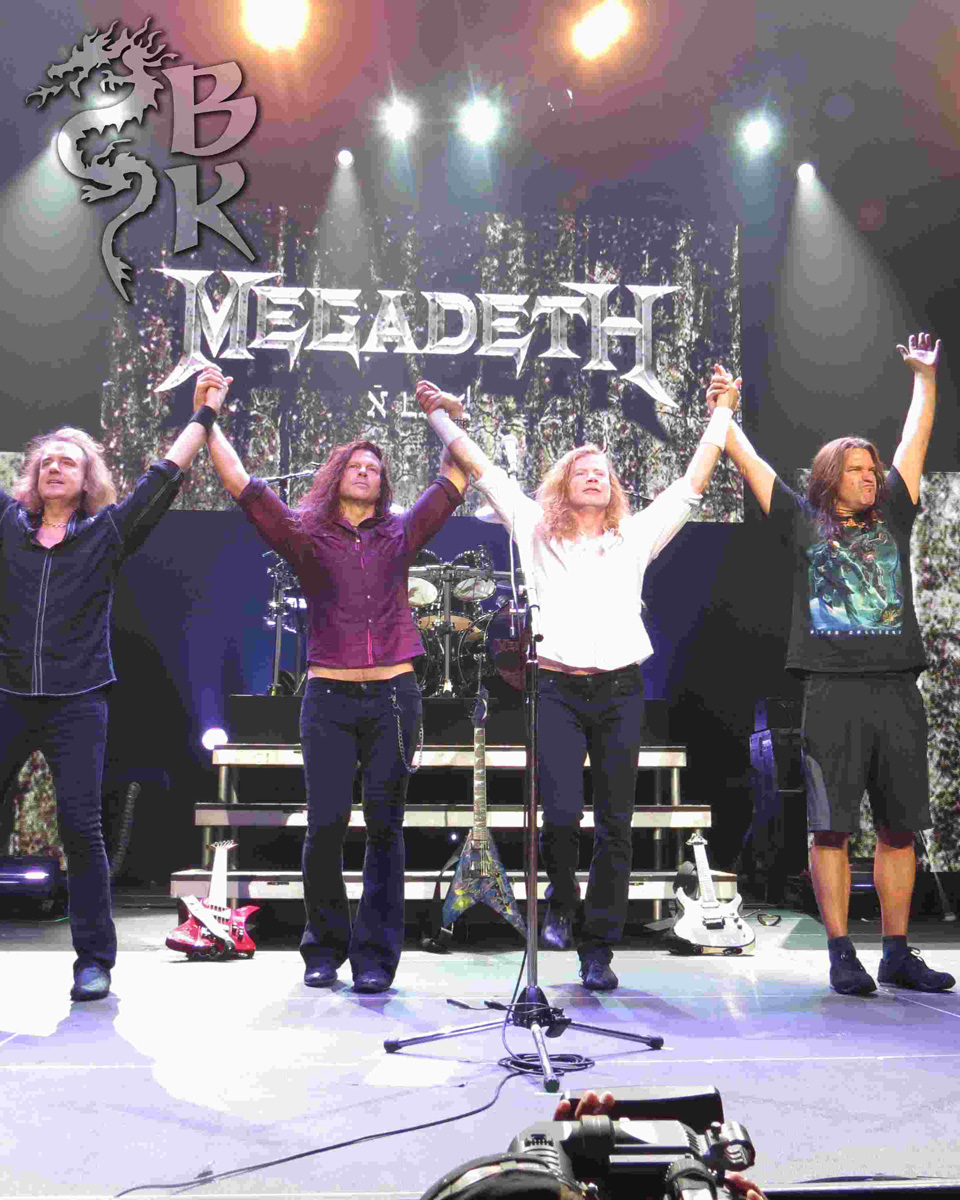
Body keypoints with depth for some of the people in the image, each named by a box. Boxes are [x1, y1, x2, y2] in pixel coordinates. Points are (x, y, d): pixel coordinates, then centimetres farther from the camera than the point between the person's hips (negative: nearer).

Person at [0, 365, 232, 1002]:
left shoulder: (107, 532, 6)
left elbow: (162, 480, 3)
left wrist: (203, 414, 2)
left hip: (77, 703, -2)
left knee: (81, 828, -3)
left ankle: (95, 960, 5)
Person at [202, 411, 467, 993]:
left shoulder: (401, 534, 13)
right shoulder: (305, 535, 9)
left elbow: (454, 480, 17)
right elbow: (239, 482, 6)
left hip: (394, 695, 1)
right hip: (329, 698, -1)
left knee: (385, 825, 2)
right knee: (326, 824, -3)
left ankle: (375, 954, 11)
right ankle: (325, 949, 15)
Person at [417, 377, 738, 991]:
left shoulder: (635, 537, 14)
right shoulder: (537, 531, 12)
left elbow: (693, 482, 19)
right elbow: (483, 469, 14)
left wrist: (722, 414, 22)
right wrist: (443, 416, 17)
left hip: (621, 690, 2)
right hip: (558, 688, -1)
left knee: (615, 828, 2)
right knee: (562, 813, -12)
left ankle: (599, 951, 14)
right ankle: (562, 904, 20)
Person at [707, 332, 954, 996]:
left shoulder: (892, 518, 19)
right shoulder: (804, 522, 11)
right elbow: (749, 460, 15)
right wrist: (723, 411, 21)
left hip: (899, 692, 4)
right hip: (833, 694, -3)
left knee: (900, 828, 6)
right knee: (832, 827, -2)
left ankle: (897, 953, 16)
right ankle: (842, 953, 7)